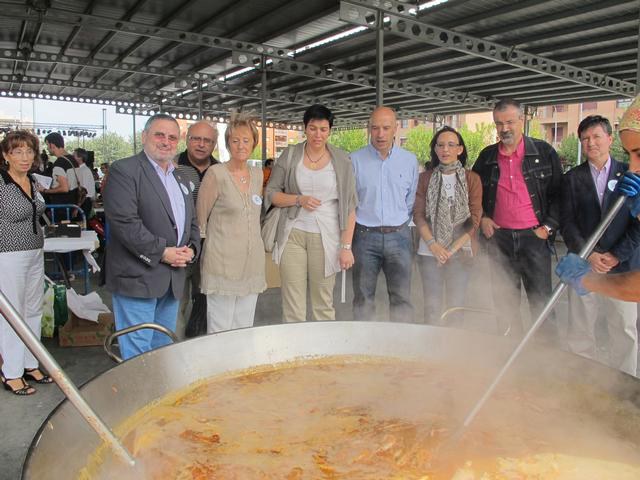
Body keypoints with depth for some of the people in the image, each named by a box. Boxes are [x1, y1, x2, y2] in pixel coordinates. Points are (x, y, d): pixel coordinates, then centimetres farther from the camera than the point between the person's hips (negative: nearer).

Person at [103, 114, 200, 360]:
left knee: (164, 348, 17)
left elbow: (191, 222, 21)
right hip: (138, 278, -7)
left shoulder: (179, 178, 18)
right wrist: (161, 252, -17)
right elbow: (124, 222, -18)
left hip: (172, 280, 8)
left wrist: (191, 249, 1)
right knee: (137, 353, -1)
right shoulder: (124, 170, -7)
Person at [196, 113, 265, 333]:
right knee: (220, 331, 2)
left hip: (252, 263, 6)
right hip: (223, 263, -5)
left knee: (245, 328, 13)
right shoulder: (216, 173, -9)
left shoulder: (258, 173, 9)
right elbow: (200, 217, -2)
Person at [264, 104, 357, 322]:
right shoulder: (290, 155, 5)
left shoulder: (341, 160, 3)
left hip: (326, 237, 0)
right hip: (293, 234, 1)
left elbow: (349, 206, 3)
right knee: (292, 307, 0)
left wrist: (346, 246, -3)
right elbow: (271, 194, 7)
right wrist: (299, 199, -10)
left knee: (324, 305, 2)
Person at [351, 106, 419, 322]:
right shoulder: (355, 160, 0)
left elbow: (412, 200, 13)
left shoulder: (410, 160, 6)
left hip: (399, 236, 1)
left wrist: (399, 225, 10)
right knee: (363, 299, 6)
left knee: (402, 299, 2)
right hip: (365, 237, -1)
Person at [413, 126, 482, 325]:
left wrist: (453, 249, -9)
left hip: (460, 253, 0)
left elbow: (474, 218, 0)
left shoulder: (472, 179, 5)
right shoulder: (425, 178, 8)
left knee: (456, 305, 4)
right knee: (432, 306, 2)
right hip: (429, 252, 1)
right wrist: (433, 245, -10)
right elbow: (418, 215, 3)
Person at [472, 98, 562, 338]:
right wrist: (482, 218, 5)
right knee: (504, 301, 8)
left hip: (534, 236, -2)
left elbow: (558, 193, 3)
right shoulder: (487, 157, 9)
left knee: (541, 300, 0)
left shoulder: (544, 152, 2)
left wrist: (548, 227, -6)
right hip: (499, 238, 3)